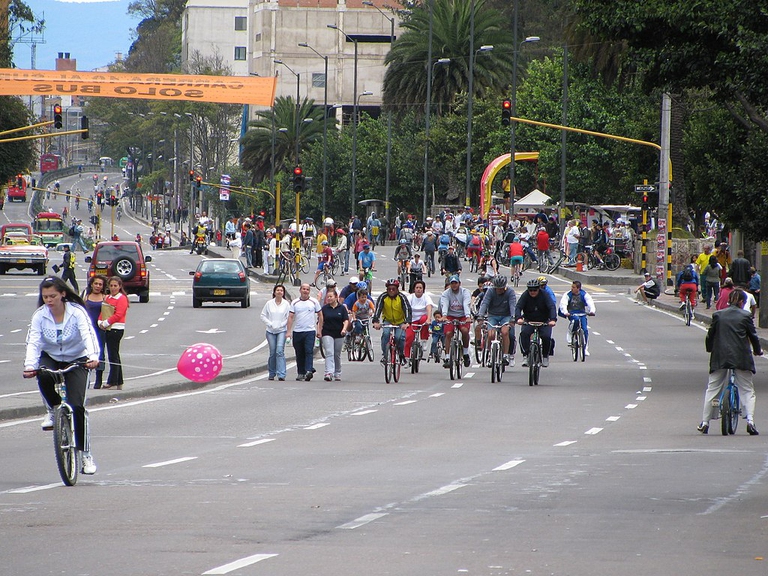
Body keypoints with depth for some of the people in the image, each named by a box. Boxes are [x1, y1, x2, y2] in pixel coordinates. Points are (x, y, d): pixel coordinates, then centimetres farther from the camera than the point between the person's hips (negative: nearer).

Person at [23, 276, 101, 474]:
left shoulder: (77, 312, -18)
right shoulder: (39, 316, -11)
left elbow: (89, 335, -31)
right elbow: (33, 342, -20)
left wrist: (93, 357, -50)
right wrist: (30, 366, -38)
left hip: (77, 360, -2)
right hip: (50, 358, 2)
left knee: (76, 406, -14)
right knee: (43, 376, -36)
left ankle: (86, 454, -5)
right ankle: (52, 410, -6)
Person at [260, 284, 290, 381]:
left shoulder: (286, 304, 2)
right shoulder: (269, 303, 5)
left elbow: (289, 317, 1)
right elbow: (263, 316, 7)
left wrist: (282, 325, -10)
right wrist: (270, 324, -5)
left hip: (282, 330, -2)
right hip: (271, 331, 2)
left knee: (280, 351, -14)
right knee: (272, 353, 3)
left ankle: (281, 375, -17)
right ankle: (272, 374, 17)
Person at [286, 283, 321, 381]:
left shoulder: (314, 302, 5)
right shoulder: (294, 303, 7)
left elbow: (320, 315, 11)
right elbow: (290, 317, 4)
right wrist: (289, 331, -6)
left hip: (310, 331, -2)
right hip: (297, 332, 2)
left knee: (308, 351, -15)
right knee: (299, 354, 7)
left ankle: (309, 371, -23)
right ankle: (300, 373, 16)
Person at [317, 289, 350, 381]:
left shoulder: (342, 308, 2)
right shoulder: (324, 308, 5)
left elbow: (346, 320, -2)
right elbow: (321, 321, 8)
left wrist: (344, 329, -18)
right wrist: (319, 331, -1)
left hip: (339, 334, 0)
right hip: (327, 334, 0)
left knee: (337, 355, 10)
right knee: (329, 353, -15)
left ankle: (337, 373, 24)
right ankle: (329, 373, -25)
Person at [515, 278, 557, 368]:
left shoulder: (544, 295, -13)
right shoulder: (525, 296, -11)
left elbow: (552, 307, -23)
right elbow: (518, 307, -20)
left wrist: (553, 319, -42)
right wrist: (518, 318, -42)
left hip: (544, 322, -1)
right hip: (529, 321, 1)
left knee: (546, 337, -23)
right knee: (524, 334, -28)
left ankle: (545, 356, 3)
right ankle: (525, 356, -23)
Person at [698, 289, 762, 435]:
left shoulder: (718, 315, 5)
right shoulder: (745, 316, 0)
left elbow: (710, 335, 11)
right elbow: (753, 336, 6)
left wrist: (710, 349, 31)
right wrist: (758, 350, 25)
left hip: (720, 357, 2)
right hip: (741, 357, -2)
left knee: (712, 389, 10)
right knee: (747, 390, 5)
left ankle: (704, 423, 11)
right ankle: (750, 420, -12)